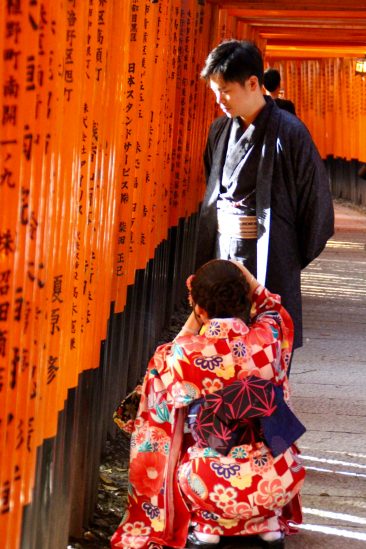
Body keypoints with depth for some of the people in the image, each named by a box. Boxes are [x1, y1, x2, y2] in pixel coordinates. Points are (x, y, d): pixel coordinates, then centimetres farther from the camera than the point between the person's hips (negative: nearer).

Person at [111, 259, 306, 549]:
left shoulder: (187, 354, -15)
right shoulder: (267, 339, -6)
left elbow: (166, 368, 11)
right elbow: (276, 314, 21)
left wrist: (192, 324, 12)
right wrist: (250, 282, 14)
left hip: (221, 485, -3)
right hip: (280, 481, 3)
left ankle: (206, 525, 16)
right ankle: (271, 522, 25)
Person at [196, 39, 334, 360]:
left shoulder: (289, 133, -10)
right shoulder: (220, 130, 9)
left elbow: (317, 204, -5)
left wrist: (295, 259, 0)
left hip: (269, 261, -6)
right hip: (221, 255, 6)